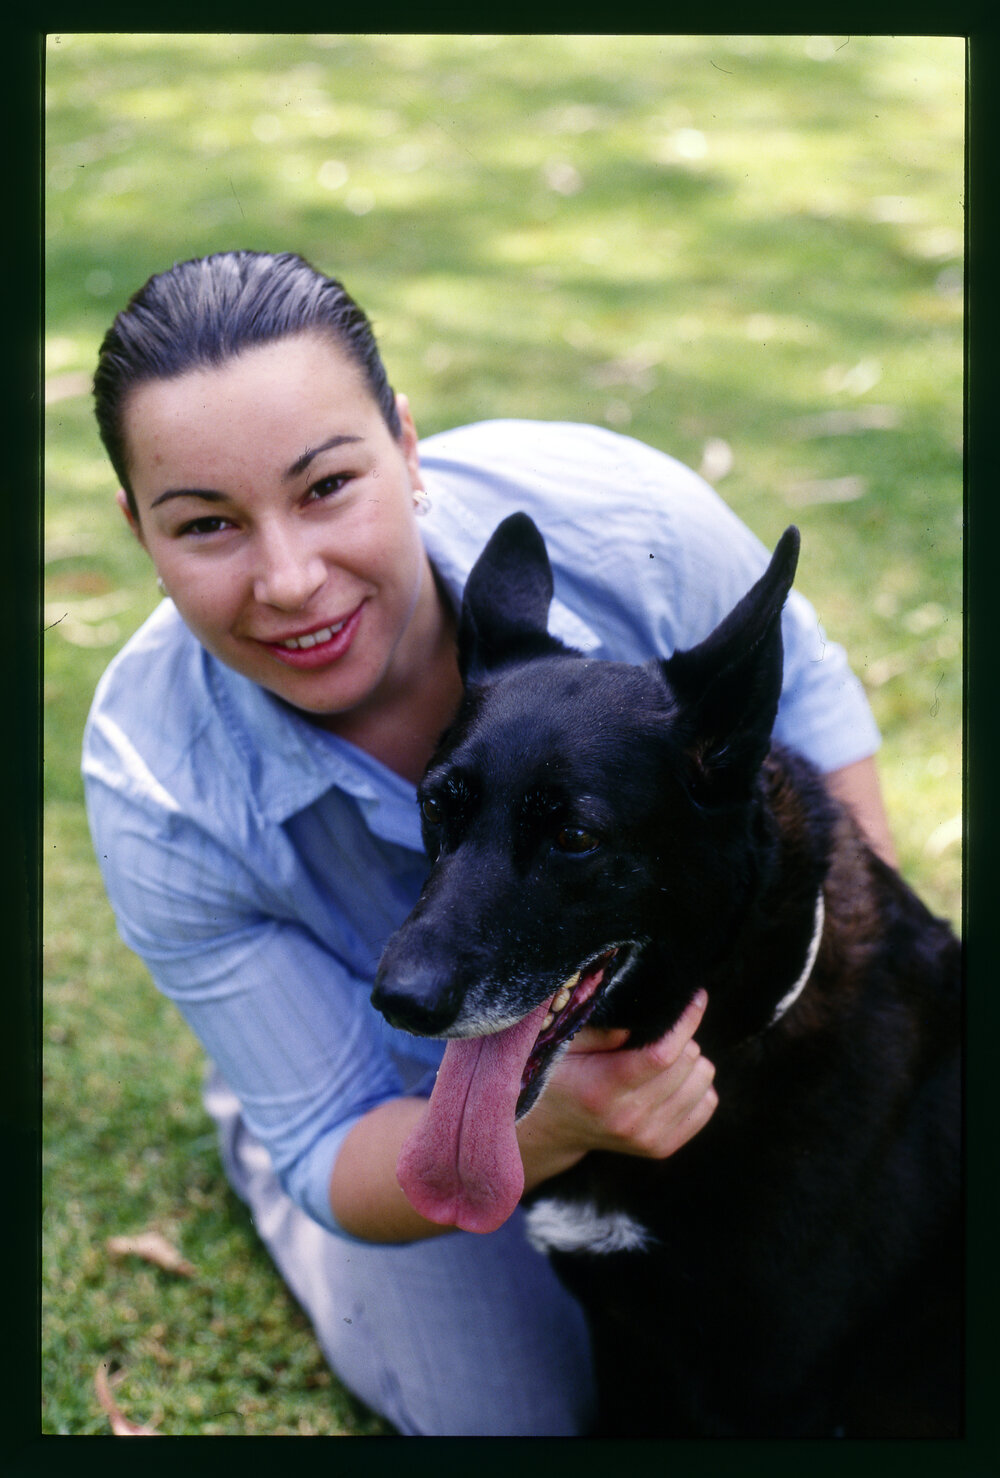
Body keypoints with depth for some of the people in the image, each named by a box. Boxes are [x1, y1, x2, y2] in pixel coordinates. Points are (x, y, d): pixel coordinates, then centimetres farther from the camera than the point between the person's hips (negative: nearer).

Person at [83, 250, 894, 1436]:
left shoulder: (617, 520, -35)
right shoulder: (159, 791, -35)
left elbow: (800, 696, -12)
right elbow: (344, 1159, -27)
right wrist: (551, 1124, -48)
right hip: (420, 1084, -1)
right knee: (518, 1411, 8)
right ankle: (252, 1123, 29)